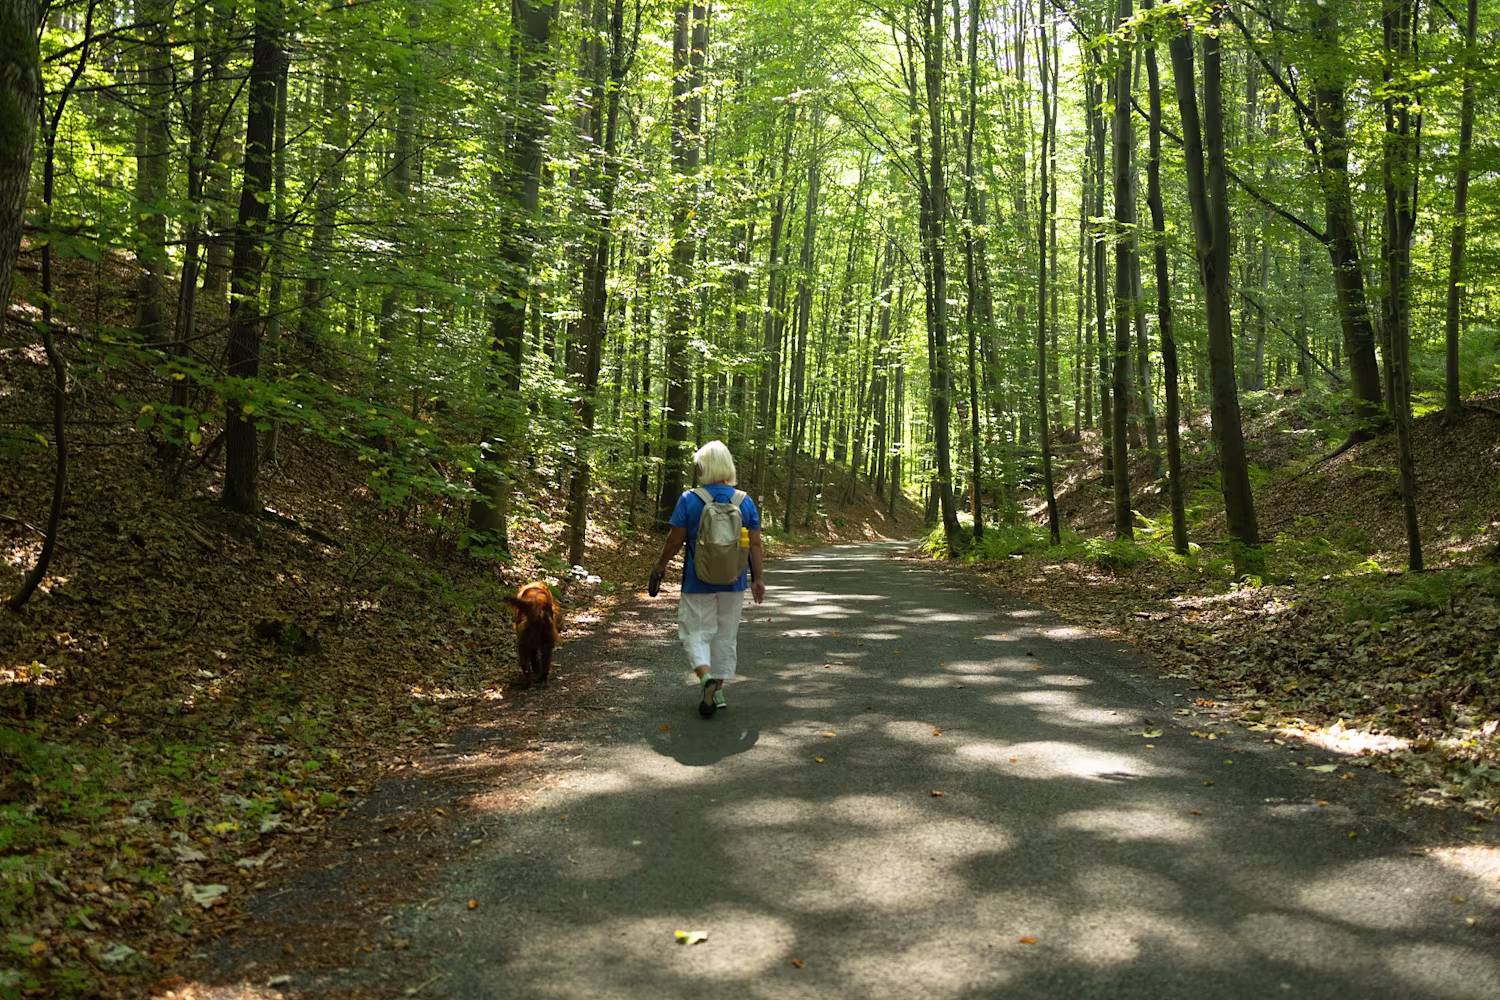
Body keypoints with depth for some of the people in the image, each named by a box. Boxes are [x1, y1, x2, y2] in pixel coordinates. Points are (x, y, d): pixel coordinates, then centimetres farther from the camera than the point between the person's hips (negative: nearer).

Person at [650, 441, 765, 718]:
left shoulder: (689, 500, -10)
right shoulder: (745, 501, -2)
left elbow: (675, 539, -7)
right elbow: (755, 545, -1)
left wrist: (660, 567, 8)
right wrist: (758, 579, 7)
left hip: (698, 581, -3)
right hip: (733, 581, 3)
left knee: (696, 632, 7)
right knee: (725, 634, 15)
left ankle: (706, 676, -18)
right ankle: (717, 690, 21)